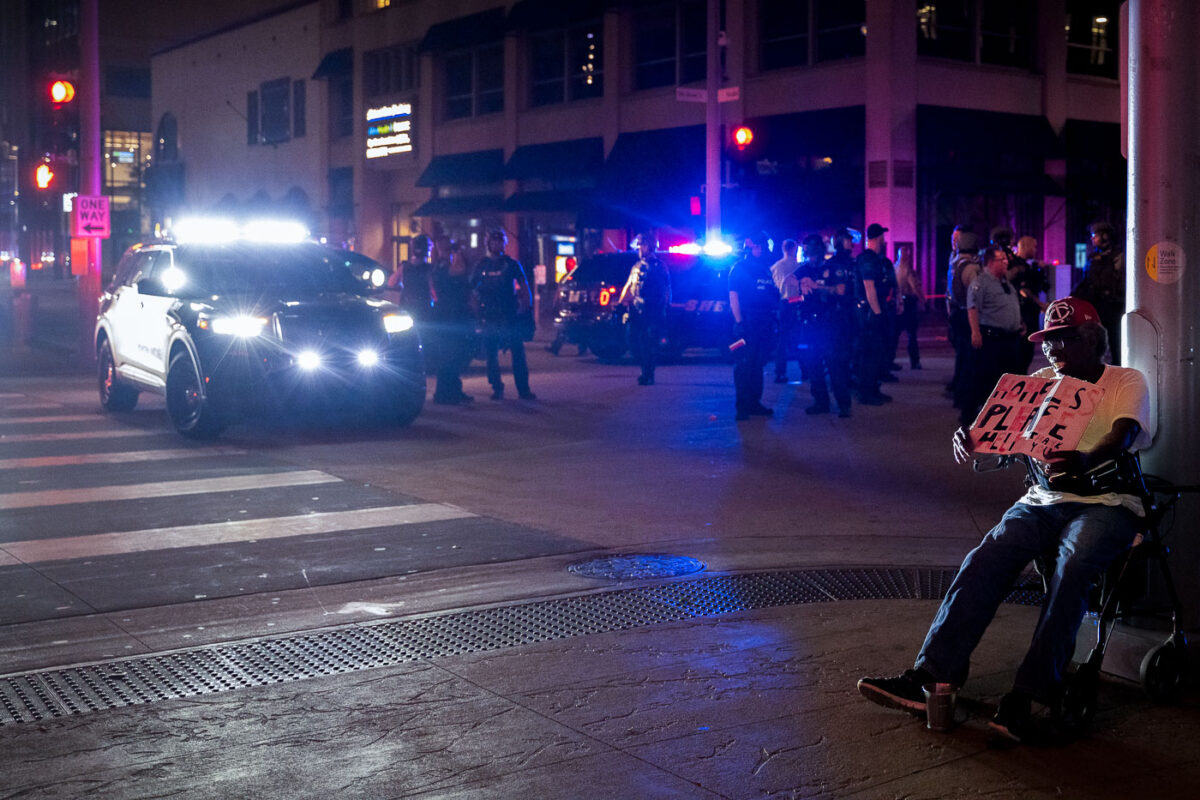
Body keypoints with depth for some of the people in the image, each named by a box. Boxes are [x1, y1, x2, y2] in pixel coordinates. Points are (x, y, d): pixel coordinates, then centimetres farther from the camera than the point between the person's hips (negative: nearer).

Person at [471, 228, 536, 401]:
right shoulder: (482, 265, 8)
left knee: (518, 351, -4)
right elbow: (473, 289, 11)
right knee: (491, 353, 2)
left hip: (509, 314, -1)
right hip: (489, 315, 1)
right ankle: (497, 388, 11)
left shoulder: (512, 263, 7)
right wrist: (478, 306, 0)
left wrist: (526, 304, -1)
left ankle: (523, 389, 0)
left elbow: (524, 285, 9)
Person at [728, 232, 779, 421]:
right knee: (744, 366, -6)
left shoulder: (765, 269, 17)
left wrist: (773, 320, 12)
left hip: (763, 325, 7)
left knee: (758, 365, 12)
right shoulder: (739, 268, -4)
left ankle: (754, 403, 19)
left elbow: (773, 295, 21)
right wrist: (739, 322, -18)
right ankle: (741, 407, -3)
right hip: (747, 325, -7)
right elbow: (733, 296, -10)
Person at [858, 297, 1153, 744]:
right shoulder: (1042, 383, 19)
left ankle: (1028, 696, -37)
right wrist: (970, 438, -19)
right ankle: (932, 676, -32)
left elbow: (1123, 436, -15)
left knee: (1071, 568, -35)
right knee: (987, 557, -23)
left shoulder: (1127, 382, 4)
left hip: (1108, 502, -4)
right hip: (1045, 500, 4)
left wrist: (1085, 463, -39)